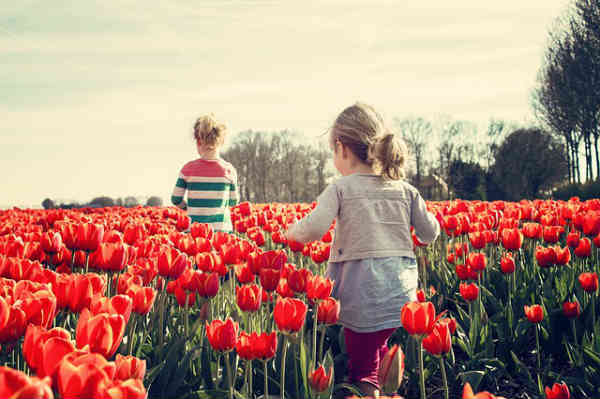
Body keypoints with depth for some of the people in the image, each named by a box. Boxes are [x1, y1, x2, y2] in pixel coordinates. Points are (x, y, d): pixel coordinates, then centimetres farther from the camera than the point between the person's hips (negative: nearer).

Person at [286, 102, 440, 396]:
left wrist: (292, 231, 3)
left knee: (362, 371, 7)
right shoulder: (404, 189, 7)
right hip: (403, 295, 5)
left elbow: (313, 229, -17)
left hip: (362, 298, -4)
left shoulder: (341, 188, -6)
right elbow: (429, 234, 11)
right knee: (380, 350, 23)